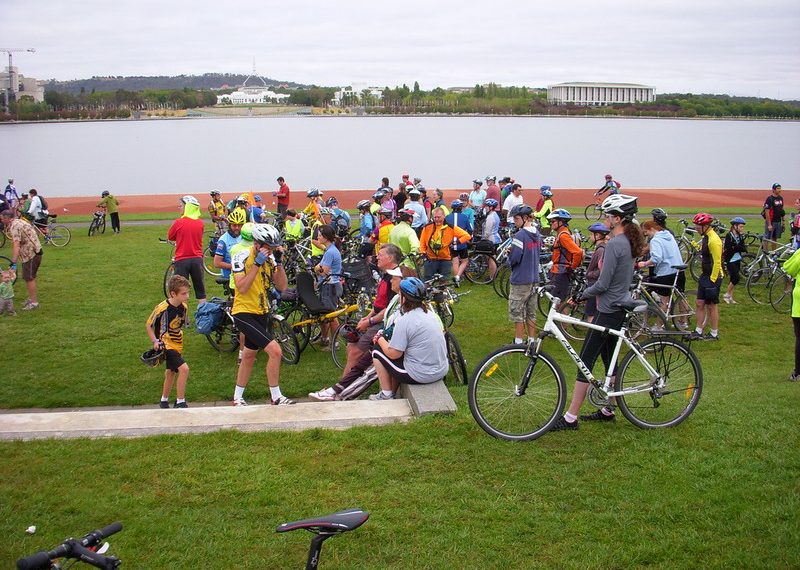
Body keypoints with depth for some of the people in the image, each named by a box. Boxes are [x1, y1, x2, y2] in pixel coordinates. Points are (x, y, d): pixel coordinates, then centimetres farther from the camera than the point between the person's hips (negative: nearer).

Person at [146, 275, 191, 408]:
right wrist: (155, 341, -15)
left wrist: (180, 340, 16)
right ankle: (180, 402, -12)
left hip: (177, 345, 8)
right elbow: (148, 324, -9)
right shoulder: (162, 308, -23)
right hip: (166, 345, -8)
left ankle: (164, 401, 40)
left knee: (171, 372, 21)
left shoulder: (184, 307, -3)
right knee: (184, 368, -22)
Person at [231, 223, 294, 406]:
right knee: (275, 350, -19)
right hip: (244, 313, -8)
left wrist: (279, 262, -13)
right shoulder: (242, 257, -16)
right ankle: (276, 397, -7)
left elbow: (282, 287, -2)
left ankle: (237, 397, 34)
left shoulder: (269, 258, 2)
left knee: (249, 356, 19)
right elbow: (242, 288, -26)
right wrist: (257, 263, -28)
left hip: (261, 313, 8)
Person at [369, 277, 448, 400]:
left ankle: (386, 395, 14)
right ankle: (392, 393, 32)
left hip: (420, 376, -8)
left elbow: (393, 354, -16)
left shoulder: (404, 320, -19)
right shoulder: (431, 314, 7)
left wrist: (380, 339, 3)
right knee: (398, 346, 28)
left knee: (378, 351, 8)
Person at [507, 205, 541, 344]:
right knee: (531, 313, 15)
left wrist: (509, 255, 1)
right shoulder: (536, 233, 6)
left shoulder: (520, 235, -20)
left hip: (520, 280, -8)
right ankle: (532, 341, 21)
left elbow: (514, 259, -22)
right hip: (534, 279, 8)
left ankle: (518, 342, 8)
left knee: (517, 313, 3)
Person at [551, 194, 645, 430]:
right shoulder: (629, 242, 10)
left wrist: (583, 293, -4)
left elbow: (603, 284, -20)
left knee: (586, 360, -6)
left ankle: (570, 418, -4)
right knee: (609, 358, 18)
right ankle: (608, 409, 27)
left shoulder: (614, 244, -20)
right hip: (620, 306, 10)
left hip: (609, 311, -10)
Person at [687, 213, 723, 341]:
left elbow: (717, 263, -22)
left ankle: (714, 334, 11)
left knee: (712, 306, 1)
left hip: (713, 277, -9)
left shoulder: (714, 240, -20)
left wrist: (712, 280, -19)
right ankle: (698, 332, 15)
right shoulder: (706, 238, 11)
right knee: (700, 304, 10)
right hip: (705, 275, 9)